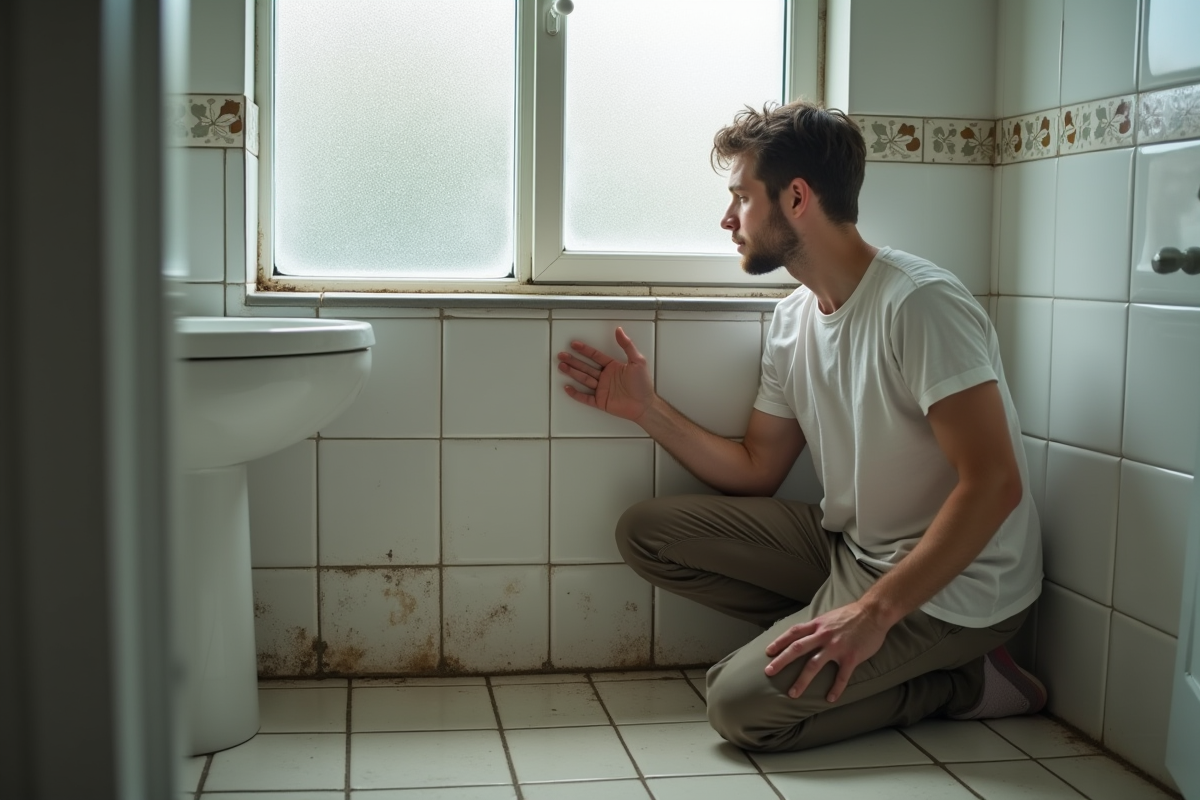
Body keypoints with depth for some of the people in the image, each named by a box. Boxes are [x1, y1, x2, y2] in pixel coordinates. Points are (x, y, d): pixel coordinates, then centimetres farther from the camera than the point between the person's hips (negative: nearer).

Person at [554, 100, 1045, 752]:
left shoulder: (919, 304, -21)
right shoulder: (793, 319, 6)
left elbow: (993, 483, -26)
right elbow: (757, 472, 12)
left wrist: (875, 609, -29)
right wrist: (647, 409, 3)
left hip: (951, 585, -8)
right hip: (850, 547, 8)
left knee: (741, 705, -21)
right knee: (647, 532, -1)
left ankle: (965, 683, -2)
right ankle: (838, 644, -1)